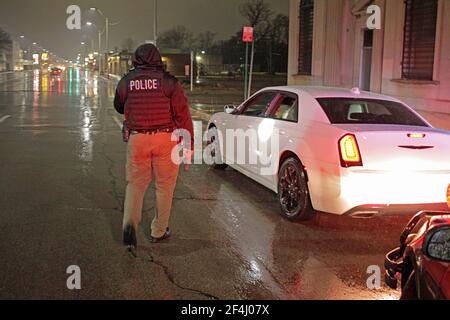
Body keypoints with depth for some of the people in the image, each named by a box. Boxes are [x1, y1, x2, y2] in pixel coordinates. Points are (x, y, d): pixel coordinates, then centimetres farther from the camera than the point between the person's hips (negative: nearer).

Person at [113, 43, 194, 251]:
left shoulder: (126, 81, 3)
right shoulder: (169, 81, -5)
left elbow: (119, 107, 21)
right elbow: (183, 115, -7)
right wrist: (188, 147, -2)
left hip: (136, 139, 2)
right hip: (165, 139, -2)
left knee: (135, 183, 13)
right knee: (164, 185, 11)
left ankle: (130, 223, -7)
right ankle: (159, 231, 20)